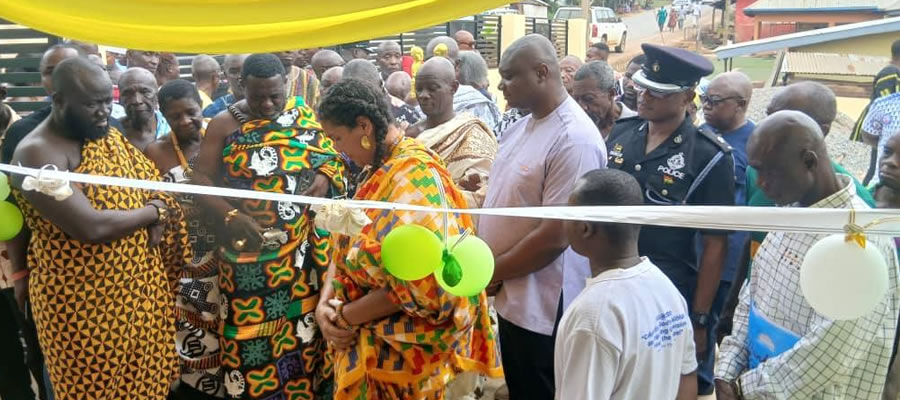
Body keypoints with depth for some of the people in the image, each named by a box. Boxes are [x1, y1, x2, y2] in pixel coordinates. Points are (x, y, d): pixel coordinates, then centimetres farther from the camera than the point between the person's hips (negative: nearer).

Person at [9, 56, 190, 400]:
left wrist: (156, 222, -9)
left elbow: (156, 185, 13)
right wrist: (152, 212, -12)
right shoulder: (36, 153, -19)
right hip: (83, 303, -7)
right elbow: (91, 227, -29)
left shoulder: (108, 136, 6)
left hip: (143, 286, 7)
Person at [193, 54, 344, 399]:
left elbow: (334, 156, 10)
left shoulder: (305, 115, 5)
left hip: (302, 248, 2)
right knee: (251, 334, 4)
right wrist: (230, 216, -18)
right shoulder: (225, 124, -1)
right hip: (248, 249, -1)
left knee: (300, 327, 9)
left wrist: (325, 177, -12)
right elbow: (200, 180, -4)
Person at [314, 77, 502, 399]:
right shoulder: (379, 170, 6)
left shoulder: (415, 175, -22)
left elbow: (419, 283, -28)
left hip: (404, 349, -8)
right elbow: (346, 246, 8)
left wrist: (343, 316, -18)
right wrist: (324, 304, -8)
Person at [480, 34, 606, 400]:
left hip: (542, 308, -8)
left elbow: (555, 236, -25)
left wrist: (490, 273, -14)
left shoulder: (574, 140, -23)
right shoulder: (521, 126, 5)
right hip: (511, 297, 8)